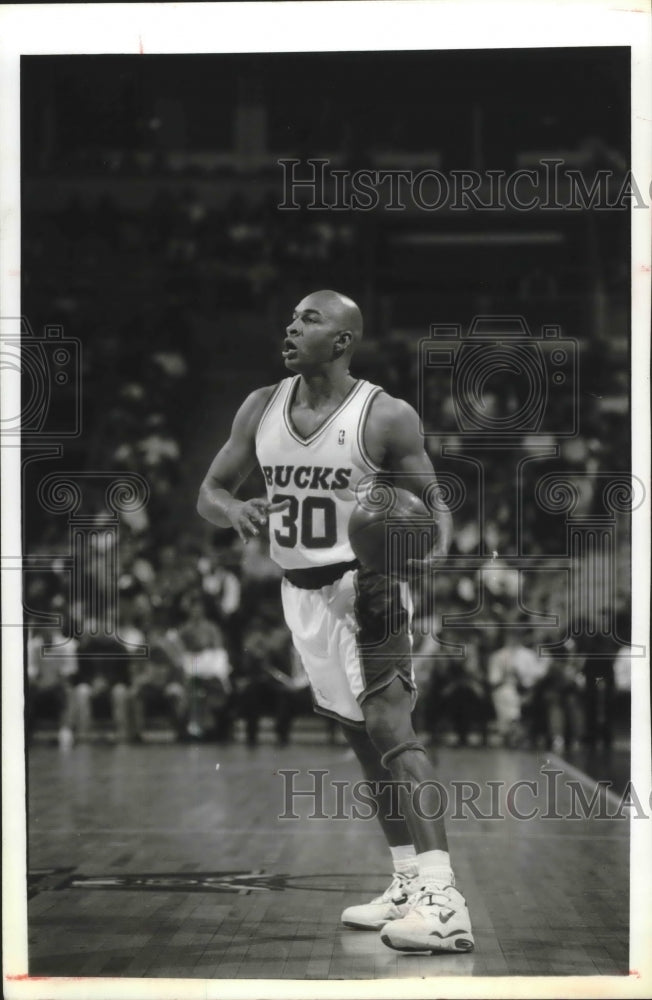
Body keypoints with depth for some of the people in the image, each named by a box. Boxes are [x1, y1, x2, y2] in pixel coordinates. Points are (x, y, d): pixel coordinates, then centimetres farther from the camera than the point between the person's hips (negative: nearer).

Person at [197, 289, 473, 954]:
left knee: (391, 729, -19)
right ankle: (407, 887, 22)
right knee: (361, 739, 13)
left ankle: (443, 902, -27)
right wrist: (232, 510, -16)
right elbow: (209, 491, 8)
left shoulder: (387, 418, -12)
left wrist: (436, 544, -28)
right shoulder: (261, 407, 4)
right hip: (301, 592, 7)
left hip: (364, 586, -7)